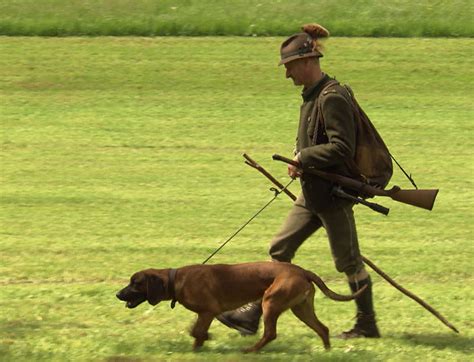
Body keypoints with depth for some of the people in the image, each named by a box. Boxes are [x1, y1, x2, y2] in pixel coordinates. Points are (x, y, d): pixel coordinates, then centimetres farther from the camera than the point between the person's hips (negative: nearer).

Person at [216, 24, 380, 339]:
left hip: (333, 194, -10)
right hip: (313, 193, 10)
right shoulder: (313, 95, 12)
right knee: (280, 249, 9)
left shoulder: (332, 98, -19)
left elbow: (342, 148, -24)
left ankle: (368, 325, 13)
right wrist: (301, 162, 5)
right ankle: (253, 316, 12)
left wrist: (303, 158, -16)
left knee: (348, 260, 1)